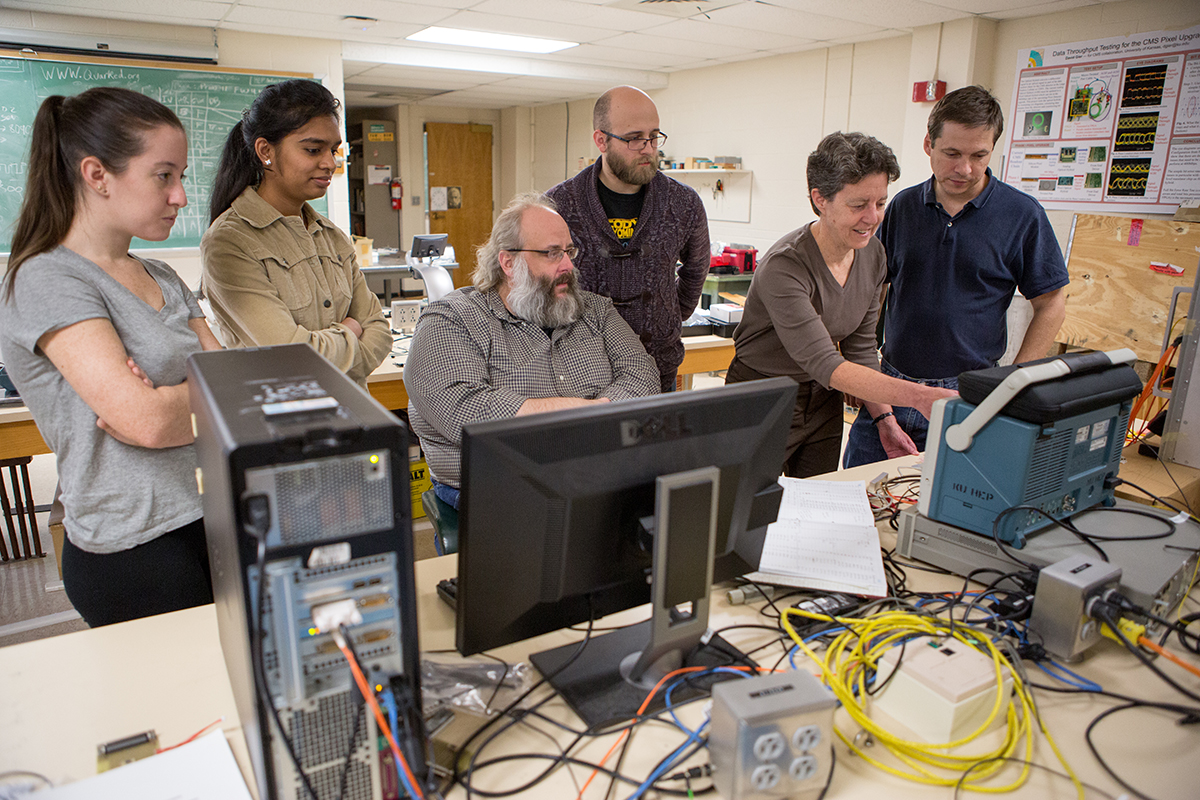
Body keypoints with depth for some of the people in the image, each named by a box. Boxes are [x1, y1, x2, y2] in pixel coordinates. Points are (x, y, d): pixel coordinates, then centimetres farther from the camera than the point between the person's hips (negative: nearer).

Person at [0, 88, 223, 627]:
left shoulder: (163, 279, 12)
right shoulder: (46, 281, -12)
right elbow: (147, 420, -23)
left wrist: (173, 401, -15)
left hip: (212, 525, 7)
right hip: (137, 556, -7)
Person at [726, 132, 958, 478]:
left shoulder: (872, 254, -4)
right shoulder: (785, 267, -27)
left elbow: (861, 347, 5)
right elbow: (824, 364, -34)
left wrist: (884, 419, -4)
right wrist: (918, 396, -42)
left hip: (824, 401, 7)